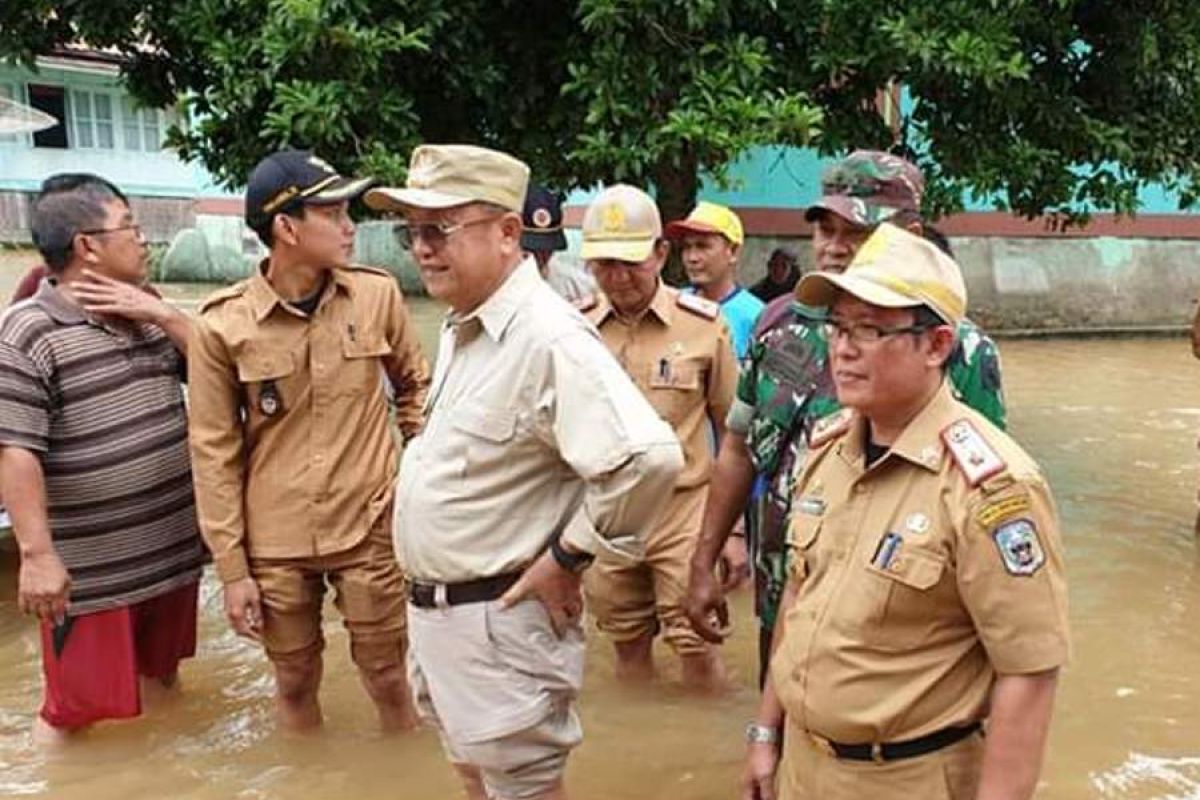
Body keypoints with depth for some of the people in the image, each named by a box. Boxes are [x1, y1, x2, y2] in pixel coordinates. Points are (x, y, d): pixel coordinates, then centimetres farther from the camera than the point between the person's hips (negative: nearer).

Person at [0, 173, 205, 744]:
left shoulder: (146, 312, 7)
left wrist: (163, 315, -9)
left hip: (172, 545, 7)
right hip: (92, 566, -6)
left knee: (162, 670, 25)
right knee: (77, 705, 6)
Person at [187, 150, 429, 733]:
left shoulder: (376, 294, -6)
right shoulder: (222, 324, -10)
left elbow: (414, 384, 10)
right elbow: (214, 450, -4)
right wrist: (232, 569, -3)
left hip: (370, 528, 1)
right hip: (275, 543, 0)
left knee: (386, 677, 13)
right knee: (296, 684, 17)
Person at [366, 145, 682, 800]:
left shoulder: (549, 337, -25)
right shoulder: (459, 327, 7)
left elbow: (648, 457, -36)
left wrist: (566, 556, -23)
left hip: (499, 620, -9)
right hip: (433, 611, 9)